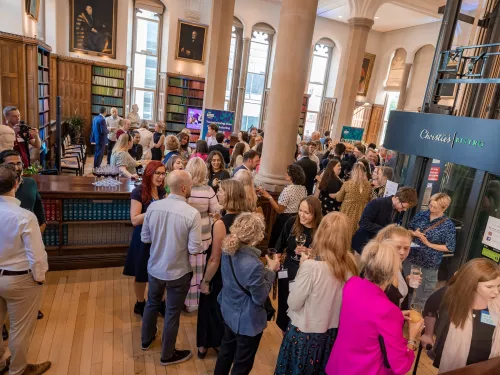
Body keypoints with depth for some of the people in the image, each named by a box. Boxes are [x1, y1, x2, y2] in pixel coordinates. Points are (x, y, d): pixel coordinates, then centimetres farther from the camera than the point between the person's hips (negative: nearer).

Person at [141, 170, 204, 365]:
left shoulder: (153, 206, -11)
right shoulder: (192, 214, -25)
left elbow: (145, 238, -1)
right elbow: (195, 249, -21)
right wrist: (201, 243, 0)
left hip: (154, 268, 5)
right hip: (178, 272, -4)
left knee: (152, 304, 28)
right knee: (172, 313, 15)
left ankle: (146, 339, 52)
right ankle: (167, 355, 35)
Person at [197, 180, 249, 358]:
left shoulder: (221, 223, -29)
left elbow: (215, 259, -23)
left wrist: (205, 281, -12)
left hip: (218, 276, -6)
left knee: (211, 308, 18)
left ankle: (204, 346, 39)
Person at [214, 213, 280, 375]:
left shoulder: (228, 250, -12)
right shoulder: (253, 265, -37)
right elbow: (260, 298, -22)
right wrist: (271, 271, -14)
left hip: (229, 312, 7)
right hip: (248, 321, -7)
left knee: (226, 351, 30)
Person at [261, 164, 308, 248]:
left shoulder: (287, 190, -23)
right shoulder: (303, 188, -1)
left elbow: (279, 210, -21)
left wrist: (269, 196, -20)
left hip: (284, 219, -7)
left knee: (275, 243, 11)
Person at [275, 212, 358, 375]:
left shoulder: (312, 266, -27)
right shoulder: (350, 264, -11)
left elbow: (294, 304, -16)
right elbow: (334, 296, 4)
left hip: (305, 333, -5)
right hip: (332, 332, 5)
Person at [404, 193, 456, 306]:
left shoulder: (448, 225, -13)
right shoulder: (421, 215, -2)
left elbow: (450, 248, -12)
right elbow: (408, 229, 9)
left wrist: (429, 244, -16)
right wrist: (414, 233, -13)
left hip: (429, 264, -4)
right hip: (411, 258, 4)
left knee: (424, 292, 12)